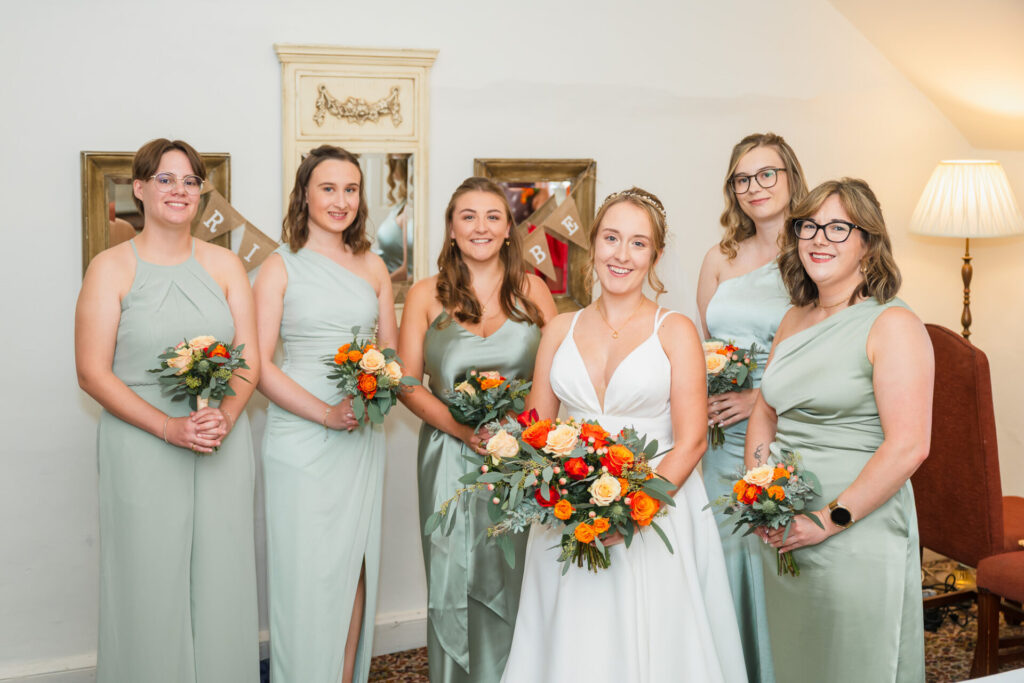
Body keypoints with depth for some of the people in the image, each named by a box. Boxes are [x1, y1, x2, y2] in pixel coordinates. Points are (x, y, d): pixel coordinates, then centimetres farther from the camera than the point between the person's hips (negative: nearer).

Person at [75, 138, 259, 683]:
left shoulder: (225, 264, 8)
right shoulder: (110, 268, -1)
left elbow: (249, 359, 6)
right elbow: (92, 373, -5)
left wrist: (225, 418, -13)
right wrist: (169, 427, -15)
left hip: (225, 448, 3)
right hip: (142, 449, -2)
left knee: (221, 580, 8)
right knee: (151, 583, 4)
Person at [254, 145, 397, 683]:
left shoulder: (372, 266, 10)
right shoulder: (281, 265, -2)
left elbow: (391, 351, 14)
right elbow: (259, 364, -8)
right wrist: (326, 412, -17)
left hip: (363, 439, 4)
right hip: (300, 438, -4)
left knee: (354, 572, 9)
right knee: (306, 575, 0)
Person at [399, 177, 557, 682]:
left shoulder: (532, 290, 6)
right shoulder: (426, 295, 4)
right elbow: (408, 383, 1)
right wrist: (462, 428, -13)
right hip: (452, 457, 0)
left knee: (515, 581, 6)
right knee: (454, 582, 5)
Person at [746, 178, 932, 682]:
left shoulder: (892, 325, -12)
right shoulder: (794, 321, 10)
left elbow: (908, 447, -19)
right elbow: (765, 415, 16)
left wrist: (830, 519, -17)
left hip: (858, 531, -6)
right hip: (782, 531, 6)